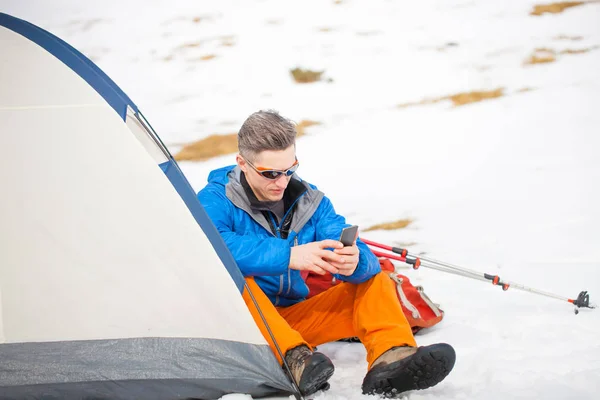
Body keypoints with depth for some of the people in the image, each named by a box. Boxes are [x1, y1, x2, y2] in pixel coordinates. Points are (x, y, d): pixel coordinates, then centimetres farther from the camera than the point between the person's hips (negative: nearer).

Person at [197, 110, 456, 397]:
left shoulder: (310, 200, 1)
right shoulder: (215, 200, -12)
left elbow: (364, 259, -10)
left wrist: (354, 263, -36)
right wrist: (288, 256, -43)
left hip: (295, 317, 5)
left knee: (374, 280, -9)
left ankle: (390, 361, -36)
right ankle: (295, 359, -47)